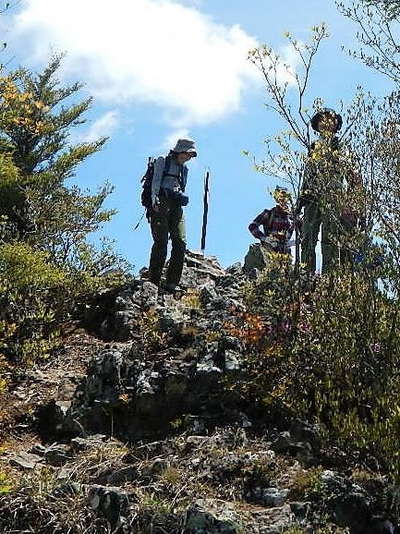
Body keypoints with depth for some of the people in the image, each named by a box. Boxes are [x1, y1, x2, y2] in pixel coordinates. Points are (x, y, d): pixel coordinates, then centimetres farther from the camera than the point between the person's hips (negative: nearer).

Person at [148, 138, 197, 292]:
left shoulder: (184, 169, 26)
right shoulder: (163, 161, 9)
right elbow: (156, 180, -3)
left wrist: (183, 199, 9)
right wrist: (154, 199, -17)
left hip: (176, 207, 6)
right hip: (161, 204, -6)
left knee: (180, 242, -10)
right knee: (161, 242, -16)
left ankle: (171, 284, -11)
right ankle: (154, 282, -15)